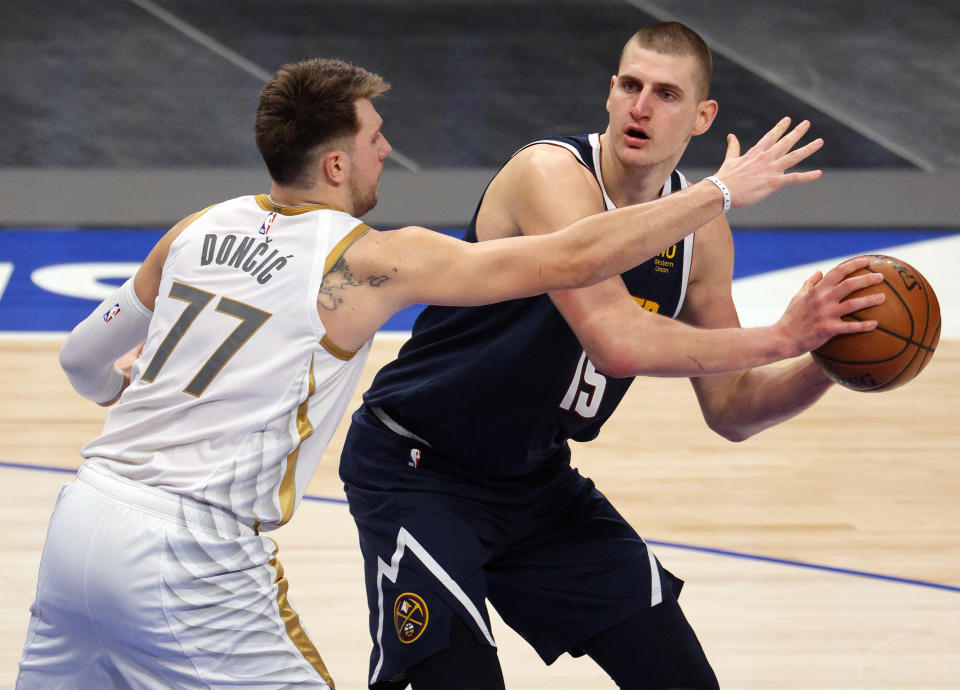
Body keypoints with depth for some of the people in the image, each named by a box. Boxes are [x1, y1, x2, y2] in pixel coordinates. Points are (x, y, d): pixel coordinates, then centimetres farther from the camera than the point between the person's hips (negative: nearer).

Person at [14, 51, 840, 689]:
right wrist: (722, 192, 3)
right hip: (188, 556, -6)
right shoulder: (371, 261, -6)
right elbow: (577, 259, -6)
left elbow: (84, 361, 22)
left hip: (79, 519, 6)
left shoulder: (198, 231, 11)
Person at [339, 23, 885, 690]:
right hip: (416, 472, -7)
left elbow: (730, 409, 5)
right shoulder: (553, 174, -25)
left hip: (538, 479, 7)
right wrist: (777, 339, -32)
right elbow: (619, 344, -37)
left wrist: (827, 366, -12)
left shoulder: (701, 233, -1)